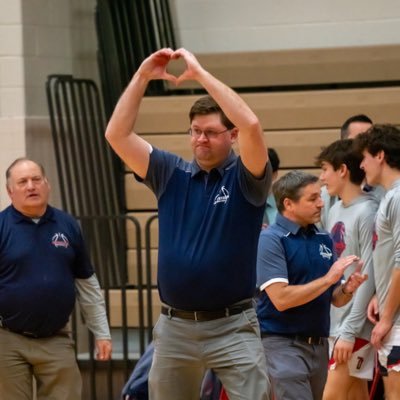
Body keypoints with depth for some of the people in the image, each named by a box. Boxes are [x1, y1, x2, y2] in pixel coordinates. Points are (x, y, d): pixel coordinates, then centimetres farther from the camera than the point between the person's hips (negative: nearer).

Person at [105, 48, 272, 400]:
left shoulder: (245, 179, -3)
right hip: (175, 327, 4)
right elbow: (117, 135, 1)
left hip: (233, 326, -4)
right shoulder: (172, 174, 8)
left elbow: (251, 125, -23)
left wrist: (200, 73, -20)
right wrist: (142, 77, -6)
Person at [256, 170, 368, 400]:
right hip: (283, 344, -7)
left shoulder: (324, 240, 10)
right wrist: (328, 279, -17)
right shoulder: (271, 239, -10)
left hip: (319, 344, 7)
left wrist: (348, 289, -8)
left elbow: (335, 299, 15)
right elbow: (280, 299, -20)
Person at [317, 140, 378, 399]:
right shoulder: (336, 211, 11)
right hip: (336, 322, 8)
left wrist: (350, 331, -18)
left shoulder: (367, 213, -13)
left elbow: (369, 278, -16)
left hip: (356, 327, -8)